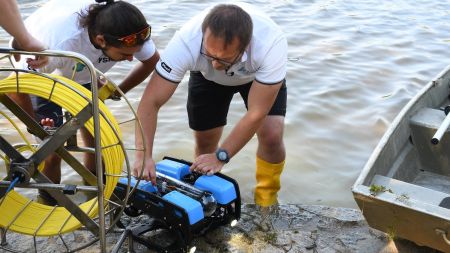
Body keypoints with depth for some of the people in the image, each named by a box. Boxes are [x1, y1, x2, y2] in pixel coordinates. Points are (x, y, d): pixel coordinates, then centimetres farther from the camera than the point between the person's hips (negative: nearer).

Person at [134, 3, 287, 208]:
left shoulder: (272, 44, -43)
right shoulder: (186, 42, -40)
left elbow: (256, 114, -37)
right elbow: (150, 102, -36)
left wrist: (221, 156, -37)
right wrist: (143, 155, -46)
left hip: (261, 74, -1)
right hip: (207, 76, 1)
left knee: (271, 135, -18)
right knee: (204, 142, -2)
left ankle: (267, 202, 8)